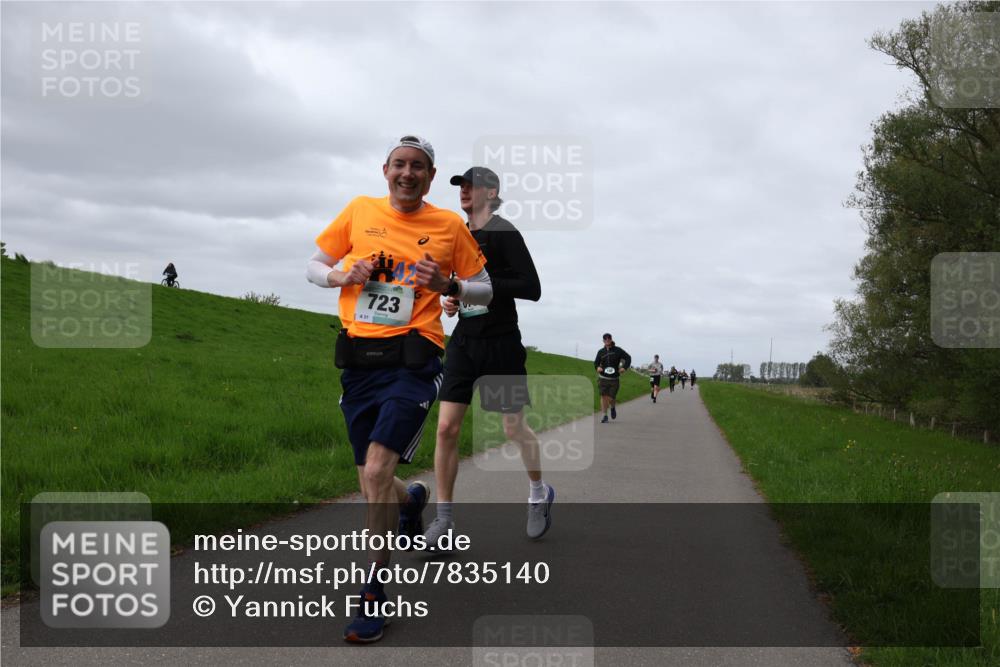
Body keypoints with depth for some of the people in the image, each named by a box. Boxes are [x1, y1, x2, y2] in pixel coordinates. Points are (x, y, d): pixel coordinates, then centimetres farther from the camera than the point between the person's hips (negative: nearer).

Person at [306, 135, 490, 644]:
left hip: (411, 360, -3)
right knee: (373, 487, 10)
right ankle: (412, 498, 48)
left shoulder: (449, 225, 4)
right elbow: (314, 267, 16)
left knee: (377, 471, -20)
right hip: (358, 359, 4)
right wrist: (344, 276, -5)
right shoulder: (359, 211, 9)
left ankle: (372, 595, -6)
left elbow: (486, 291, 10)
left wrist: (448, 285, -10)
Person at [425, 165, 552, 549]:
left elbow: (532, 289, -15)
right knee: (446, 428, -5)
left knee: (514, 429, 5)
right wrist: (450, 300, 6)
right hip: (464, 341, 5)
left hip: (501, 343, -5)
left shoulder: (504, 233, -9)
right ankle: (443, 519, 3)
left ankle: (540, 493, 33)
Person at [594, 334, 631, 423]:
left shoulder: (618, 350, 0)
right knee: (604, 397, -6)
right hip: (603, 378, 1)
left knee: (611, 398, -3)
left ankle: (613, 408, 32)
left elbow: (628, 358, 4)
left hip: (614, 378, -1)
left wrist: (624, 367, -11)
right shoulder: (601, 352, 5)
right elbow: (596, 362, 12)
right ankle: (605, 416, 4)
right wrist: (597, 367, -11)